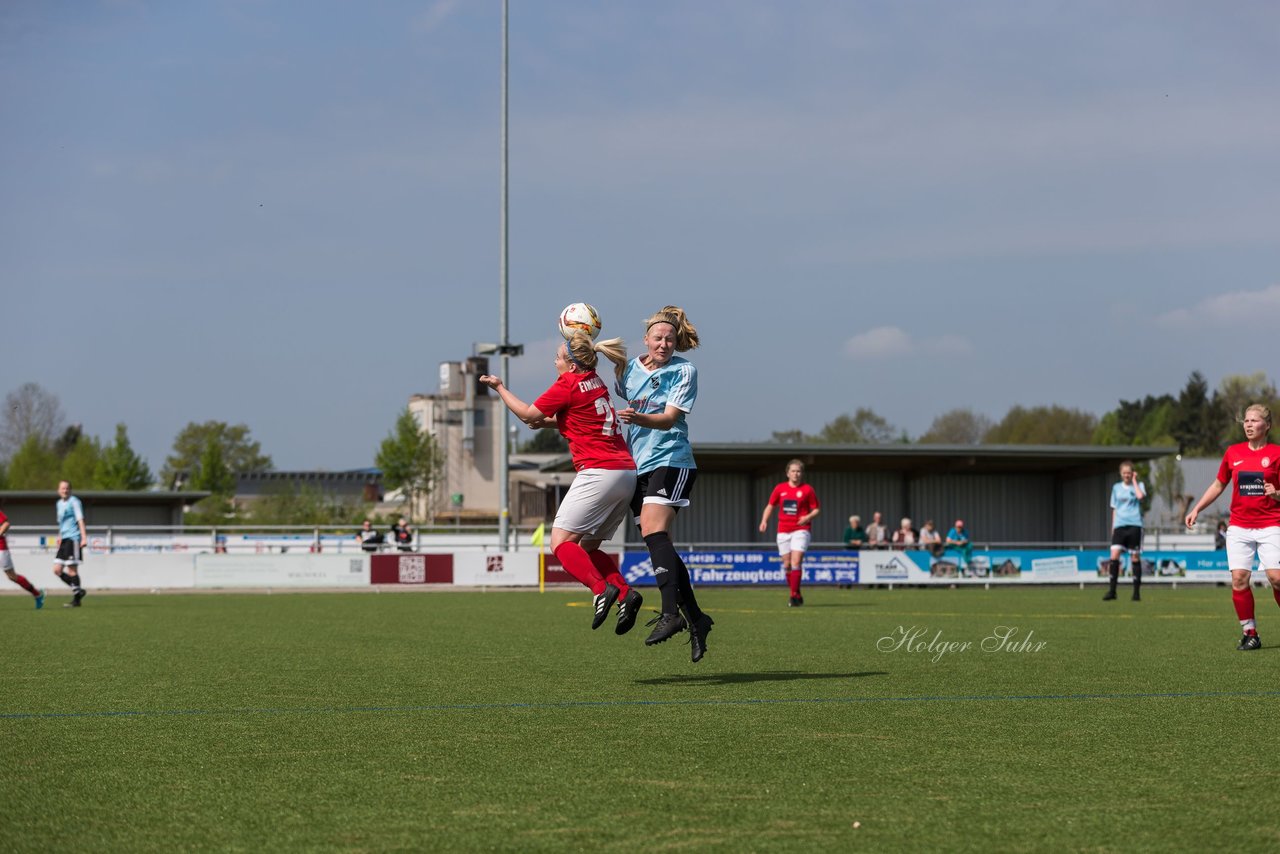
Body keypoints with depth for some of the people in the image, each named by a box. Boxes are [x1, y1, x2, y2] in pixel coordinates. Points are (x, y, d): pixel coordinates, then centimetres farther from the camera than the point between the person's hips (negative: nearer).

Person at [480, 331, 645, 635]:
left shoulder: (568, 385, -8)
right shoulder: (595, 383, 17)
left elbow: (527, 415, 3)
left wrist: (499, 387, 15)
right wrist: (548, 421, 23)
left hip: (598, 472, -9)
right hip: (627, 472, 9)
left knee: (561, 542, -8)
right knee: (587, 547, 14)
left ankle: (601, 589, -28)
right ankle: (625, 592, -6)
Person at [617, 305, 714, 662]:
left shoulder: (684, 371, -3)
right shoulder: (630, 369, 12)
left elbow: (669, 418, -15)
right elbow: (615, 405, 26)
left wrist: (639, 418, -33)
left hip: (671, 460, -6)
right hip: (638, 465, 6)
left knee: (653, 529, -24)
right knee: (658, 542, 3)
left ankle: (671, 613, -32)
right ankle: (695, 618, 9)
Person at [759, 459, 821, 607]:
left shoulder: (807, 489, -1)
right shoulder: (780, 488, 7)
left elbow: (816, 510, 3)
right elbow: (770, 505, 16)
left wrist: (808, 517, -17)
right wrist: (764, 521, 1)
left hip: (801, 529, -4)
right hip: (783, 531, 4)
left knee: (796, 562, -17)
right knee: (787, 564, 5)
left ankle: (794, 596, -17)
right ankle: (797, 595, 20)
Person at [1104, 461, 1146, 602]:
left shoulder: (1139, 485, 4)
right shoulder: (1116, 488, 13)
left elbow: (1140, 496, -19)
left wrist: (1134, 481, -7)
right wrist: (1113, 527, 13)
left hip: (1134, 525, -2)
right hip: (1119, 525, 2)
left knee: (1135, 557, 1)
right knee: (1114, 556, -11)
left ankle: (1136, 591, 8)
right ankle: (1112, 591, -9)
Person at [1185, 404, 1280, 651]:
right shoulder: (1233, 452, 10)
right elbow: (1219, 485, 21)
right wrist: (1196, 509, 15)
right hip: (1239, 526, 3)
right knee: (1239, 579, -8)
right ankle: (1250, 633, 2)